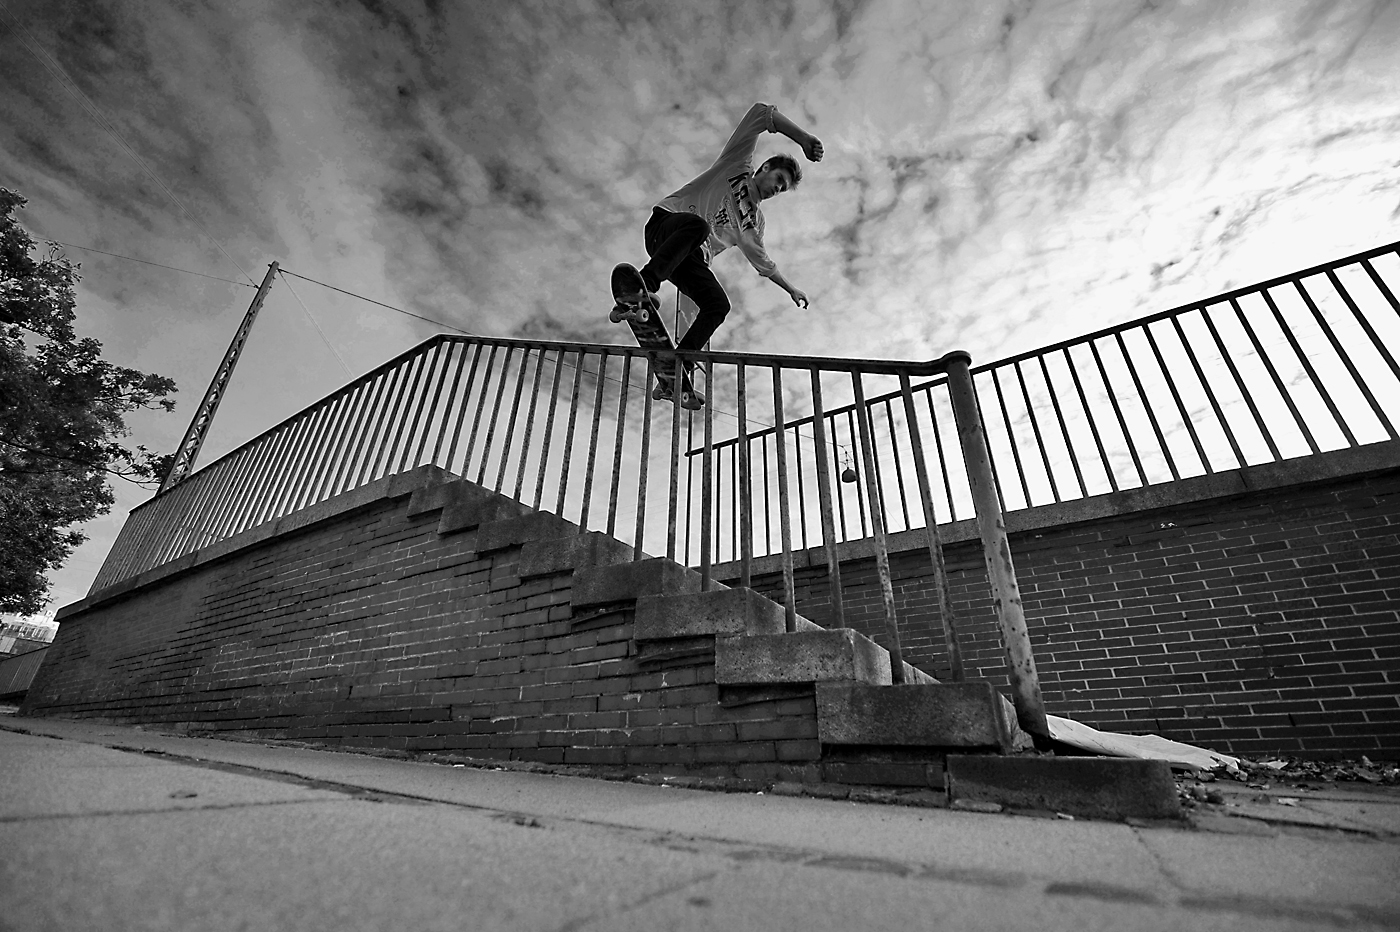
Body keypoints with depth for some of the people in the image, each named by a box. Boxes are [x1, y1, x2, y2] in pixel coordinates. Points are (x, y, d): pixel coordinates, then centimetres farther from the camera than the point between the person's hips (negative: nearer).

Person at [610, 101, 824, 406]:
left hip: (692, 257, 5)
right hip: (666, 225, -5)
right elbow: (760, 113, 3)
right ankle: (643, 287, -52)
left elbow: (763, 262, 34)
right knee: (697, 224, -39)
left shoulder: (754, 222, 26)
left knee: (718, 305, -21)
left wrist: (792, 289, 31)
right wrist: (803, 138, -6)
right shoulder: (737, 165, 13)